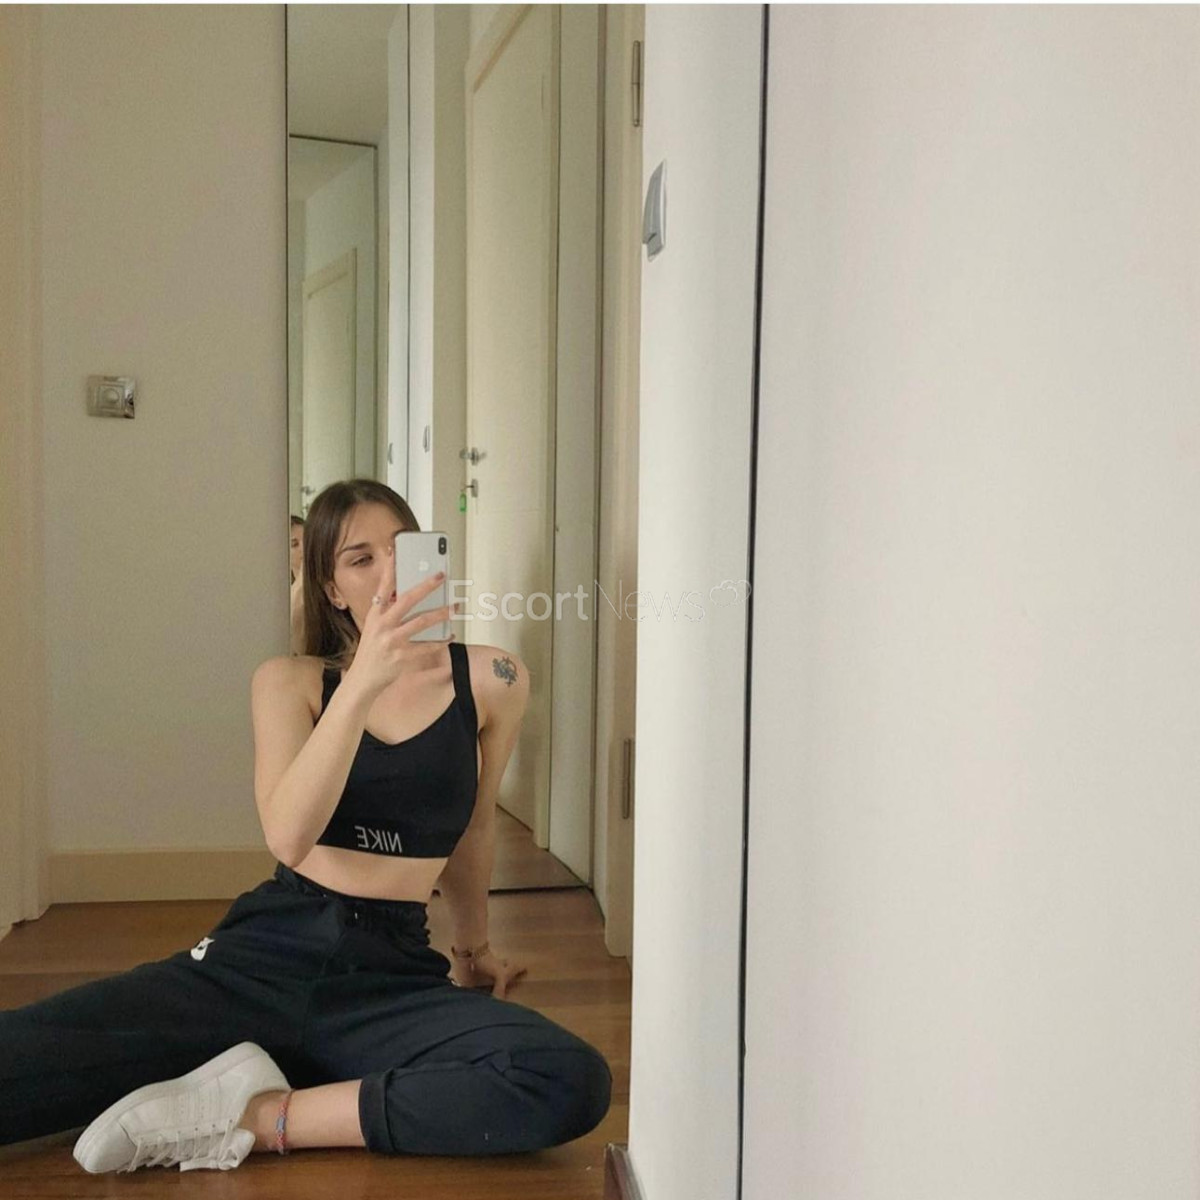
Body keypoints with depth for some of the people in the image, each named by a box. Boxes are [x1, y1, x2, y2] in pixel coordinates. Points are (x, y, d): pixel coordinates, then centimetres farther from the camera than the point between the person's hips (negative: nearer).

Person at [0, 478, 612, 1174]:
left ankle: (263, 1118, -15)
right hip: (263, 956, -2)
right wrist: (363, 681, -25)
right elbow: (289, 837, -14)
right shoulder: (290, 681, 3)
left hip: (395, 976, 2)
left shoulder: (491, 680, 4)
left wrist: (474, 944, 31)